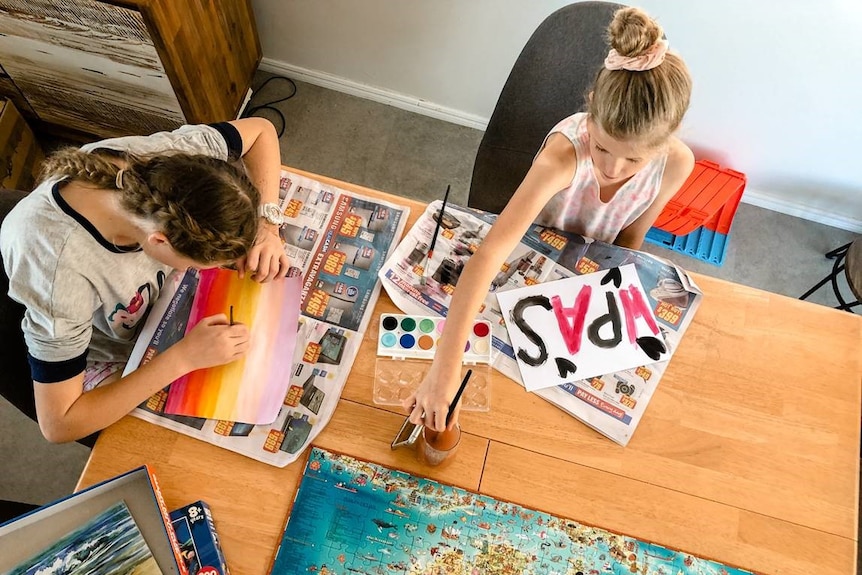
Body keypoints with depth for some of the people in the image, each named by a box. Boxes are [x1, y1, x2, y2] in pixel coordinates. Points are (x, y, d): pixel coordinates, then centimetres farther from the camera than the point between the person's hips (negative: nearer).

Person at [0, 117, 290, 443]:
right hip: (118, 363, -4)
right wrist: (184, 358, -39)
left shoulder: (165, 160, -33)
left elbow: (261, 130, -12)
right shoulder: (57, 267, -43)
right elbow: (58, 425, -33)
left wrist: (266, 225, -27)